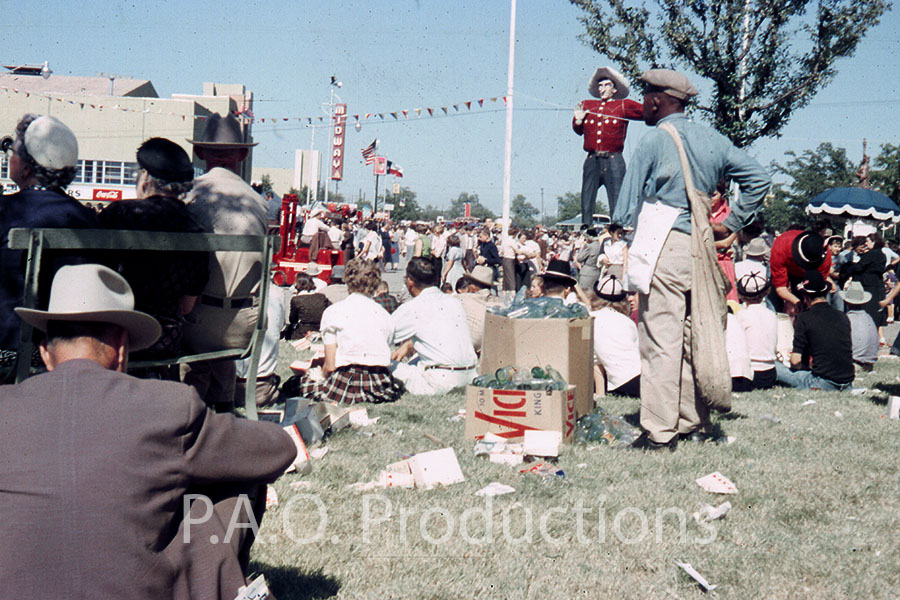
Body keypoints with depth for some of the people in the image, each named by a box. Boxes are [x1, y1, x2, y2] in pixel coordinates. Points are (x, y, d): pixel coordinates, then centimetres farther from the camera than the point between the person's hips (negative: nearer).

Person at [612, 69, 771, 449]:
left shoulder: (654, 140, -6)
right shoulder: (712, 140, 12)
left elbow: (625, 211, -5)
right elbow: (759, 178, 12)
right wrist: (732, 223, 13)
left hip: (663, 247, -6)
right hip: (701, 247, 7)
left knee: (661, 341, -5)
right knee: (693, 338, 13)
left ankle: (660, 432, -3)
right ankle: (694, 422, 20)